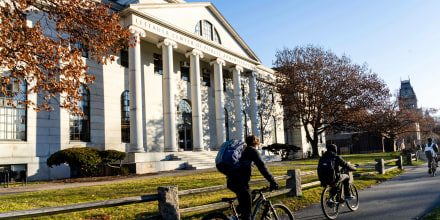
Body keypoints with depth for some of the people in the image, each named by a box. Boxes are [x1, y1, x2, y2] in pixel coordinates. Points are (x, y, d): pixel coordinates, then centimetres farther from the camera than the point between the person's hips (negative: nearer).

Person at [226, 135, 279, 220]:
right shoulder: (252, 150, 0)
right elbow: (262, 167, -9)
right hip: (239, 182, -9)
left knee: (250, 194, 31)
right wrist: (272, 181, -7)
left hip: (231, 181, 9)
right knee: (247, 211, -2)